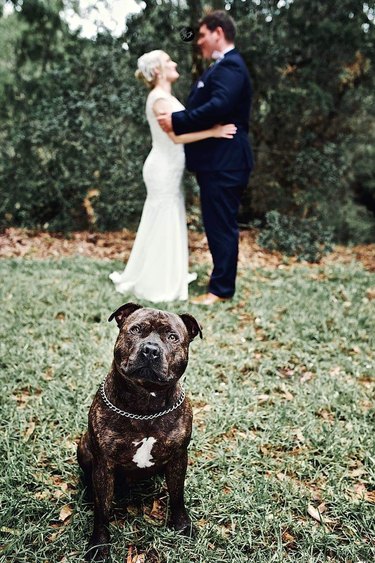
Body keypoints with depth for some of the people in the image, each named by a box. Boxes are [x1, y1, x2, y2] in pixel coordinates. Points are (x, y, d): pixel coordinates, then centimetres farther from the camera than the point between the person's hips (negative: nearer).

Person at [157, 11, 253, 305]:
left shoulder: (230, 66, -13)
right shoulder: (223, 66, 20)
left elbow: (218, 107, -26)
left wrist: (177, 121, -22)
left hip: (225, 162, -10)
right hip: (218, 161, 10)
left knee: (222, 224, -5)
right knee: (218, 223, 15)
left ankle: (221, 289, 3)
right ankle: (222, 280, 25)